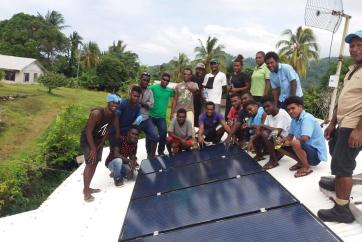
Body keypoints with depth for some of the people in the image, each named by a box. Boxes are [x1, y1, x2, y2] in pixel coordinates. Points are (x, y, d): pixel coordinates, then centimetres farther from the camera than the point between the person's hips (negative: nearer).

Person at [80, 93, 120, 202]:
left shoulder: (113, 116, -8)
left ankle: (87, 188, 25)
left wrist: (99, 146, -5)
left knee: (95, 164, 11)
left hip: (99, 140, 7)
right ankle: (86, 192, -3)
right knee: (90, 164, -11)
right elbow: (88, 131, -26)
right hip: (87, 140, -7)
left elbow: (107, 131, 0)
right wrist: (93, 149, -24)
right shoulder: (97, 113, -30)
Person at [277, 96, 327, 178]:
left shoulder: (307, 118, -21)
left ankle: (306, 168, -12)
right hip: (307, 149, 9)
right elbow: (290, 136, 12)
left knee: (295, 143, -36)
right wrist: (281, 140, -10)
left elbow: (304, 138, -34)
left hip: (316, 154, -9)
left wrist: (290, 142, -17)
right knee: (280, 146, 6)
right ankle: (301, 162, 13)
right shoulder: (294, 119, 5)